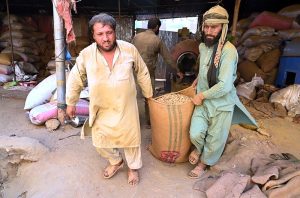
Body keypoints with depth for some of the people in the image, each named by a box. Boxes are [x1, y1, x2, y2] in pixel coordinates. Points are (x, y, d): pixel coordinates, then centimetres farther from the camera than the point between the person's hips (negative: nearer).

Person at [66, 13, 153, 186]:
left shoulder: (130, 49, -14)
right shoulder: (86, 54, -13)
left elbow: (142, 74, 1)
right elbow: (75, 79, 2)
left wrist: (149, 95, 10)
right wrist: (71, 103, 9)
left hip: (126, 106, -1)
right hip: (101, 108, 2)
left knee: (131, 138, 14)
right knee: (100, 141, 15)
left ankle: (134, 167, 42)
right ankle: (116, 162, 46)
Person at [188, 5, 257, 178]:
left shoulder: (228, 51, -23)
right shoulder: (202, 46, 2)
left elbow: (225, 86, -27)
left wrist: (201, 95, -17)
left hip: (222, 105, -5)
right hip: (203, 102, 5)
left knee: (215, 140, 10)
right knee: (196, 134, -8)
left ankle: (204, 163, 38)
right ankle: (199, 149, 28)